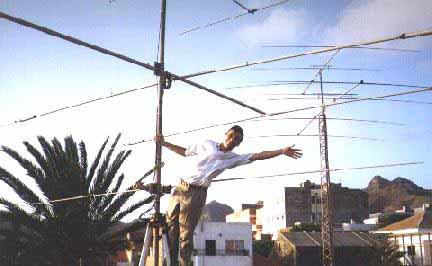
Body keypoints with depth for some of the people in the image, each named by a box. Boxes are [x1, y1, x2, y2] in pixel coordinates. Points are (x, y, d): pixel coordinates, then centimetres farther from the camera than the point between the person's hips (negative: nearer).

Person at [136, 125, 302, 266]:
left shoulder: (233, 158, 6)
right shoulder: (207, 144, 11)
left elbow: (258, 156, -1)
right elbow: (184, 152, 23)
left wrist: (282, 151, -7)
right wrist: (163, 143, 19)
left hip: (197, 194, -3)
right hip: (180, 188, 3)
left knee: (185, 236, -4)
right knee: (170, 230, 7)